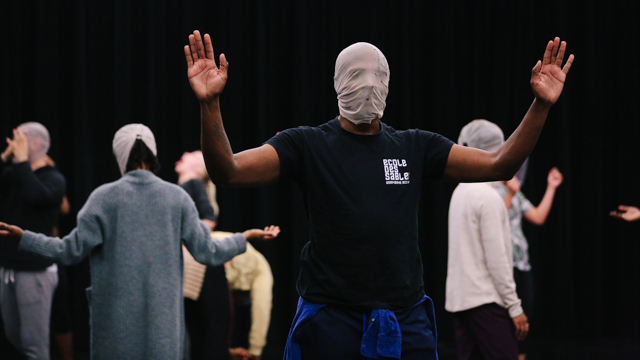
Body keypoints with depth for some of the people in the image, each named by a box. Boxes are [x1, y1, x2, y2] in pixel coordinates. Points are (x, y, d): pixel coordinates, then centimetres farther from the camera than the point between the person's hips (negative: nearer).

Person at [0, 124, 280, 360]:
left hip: (116, 319, -1)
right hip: (163, 320, 1)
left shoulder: (104, 197, -4)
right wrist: (244, 238, 20)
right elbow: (207, 252, 3)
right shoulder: (178, 198, 2)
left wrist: (23, 238, 4)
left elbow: (72, 251, -5)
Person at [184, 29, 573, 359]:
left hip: (406, 323, 3)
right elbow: (228, 170, -11)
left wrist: (541, 106, -8)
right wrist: (210, 105, -28)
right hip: (331, 323, -3)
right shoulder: (307, 145, 0)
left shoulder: (415, 147, 10)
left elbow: (498, 165, 5)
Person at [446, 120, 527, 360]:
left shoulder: (460, 192, 15)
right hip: (486, 300, -9)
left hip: (458, 298, 9)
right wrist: (515, 307, -14)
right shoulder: (488, 196, -13)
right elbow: (497, 258, -16)